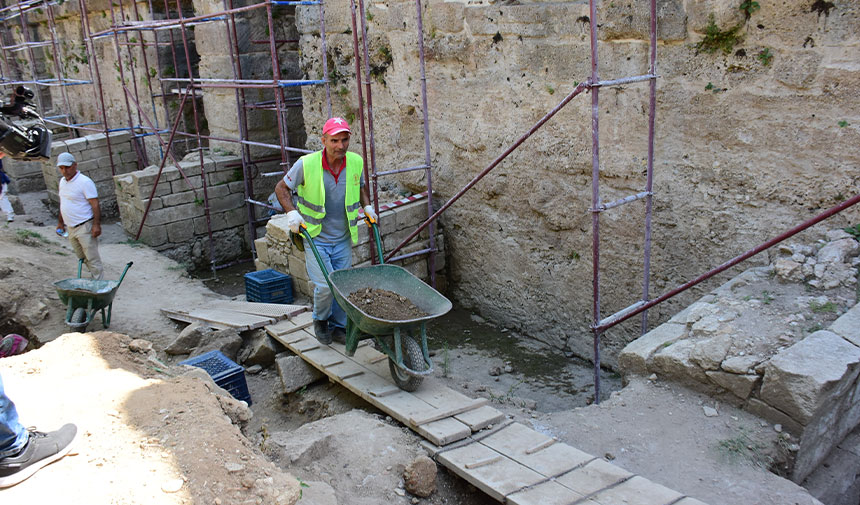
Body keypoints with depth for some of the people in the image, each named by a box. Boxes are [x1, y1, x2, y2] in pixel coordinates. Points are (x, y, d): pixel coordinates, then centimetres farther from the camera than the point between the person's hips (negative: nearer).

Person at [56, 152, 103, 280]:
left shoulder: (85, 182, -15)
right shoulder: (62, 181, 11)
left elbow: (95, 204, -18)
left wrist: (96, 225, -23)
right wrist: (60, 222, 23)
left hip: (85, 226, -8)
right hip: (71, 227, 8)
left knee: (92, 257, -6)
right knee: (82, 257, 16)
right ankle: (93, 275, 29)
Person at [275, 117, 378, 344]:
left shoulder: (356, 162, -6)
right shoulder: (306, 164, -18)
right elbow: (281, 188, -5)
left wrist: (367, 207, 3)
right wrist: (292, 213, -18)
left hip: (343, 239, 4)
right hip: (315, 237, -4)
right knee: (324, 285, -12)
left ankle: (338, 326, 31)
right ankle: (320, 320, 18)